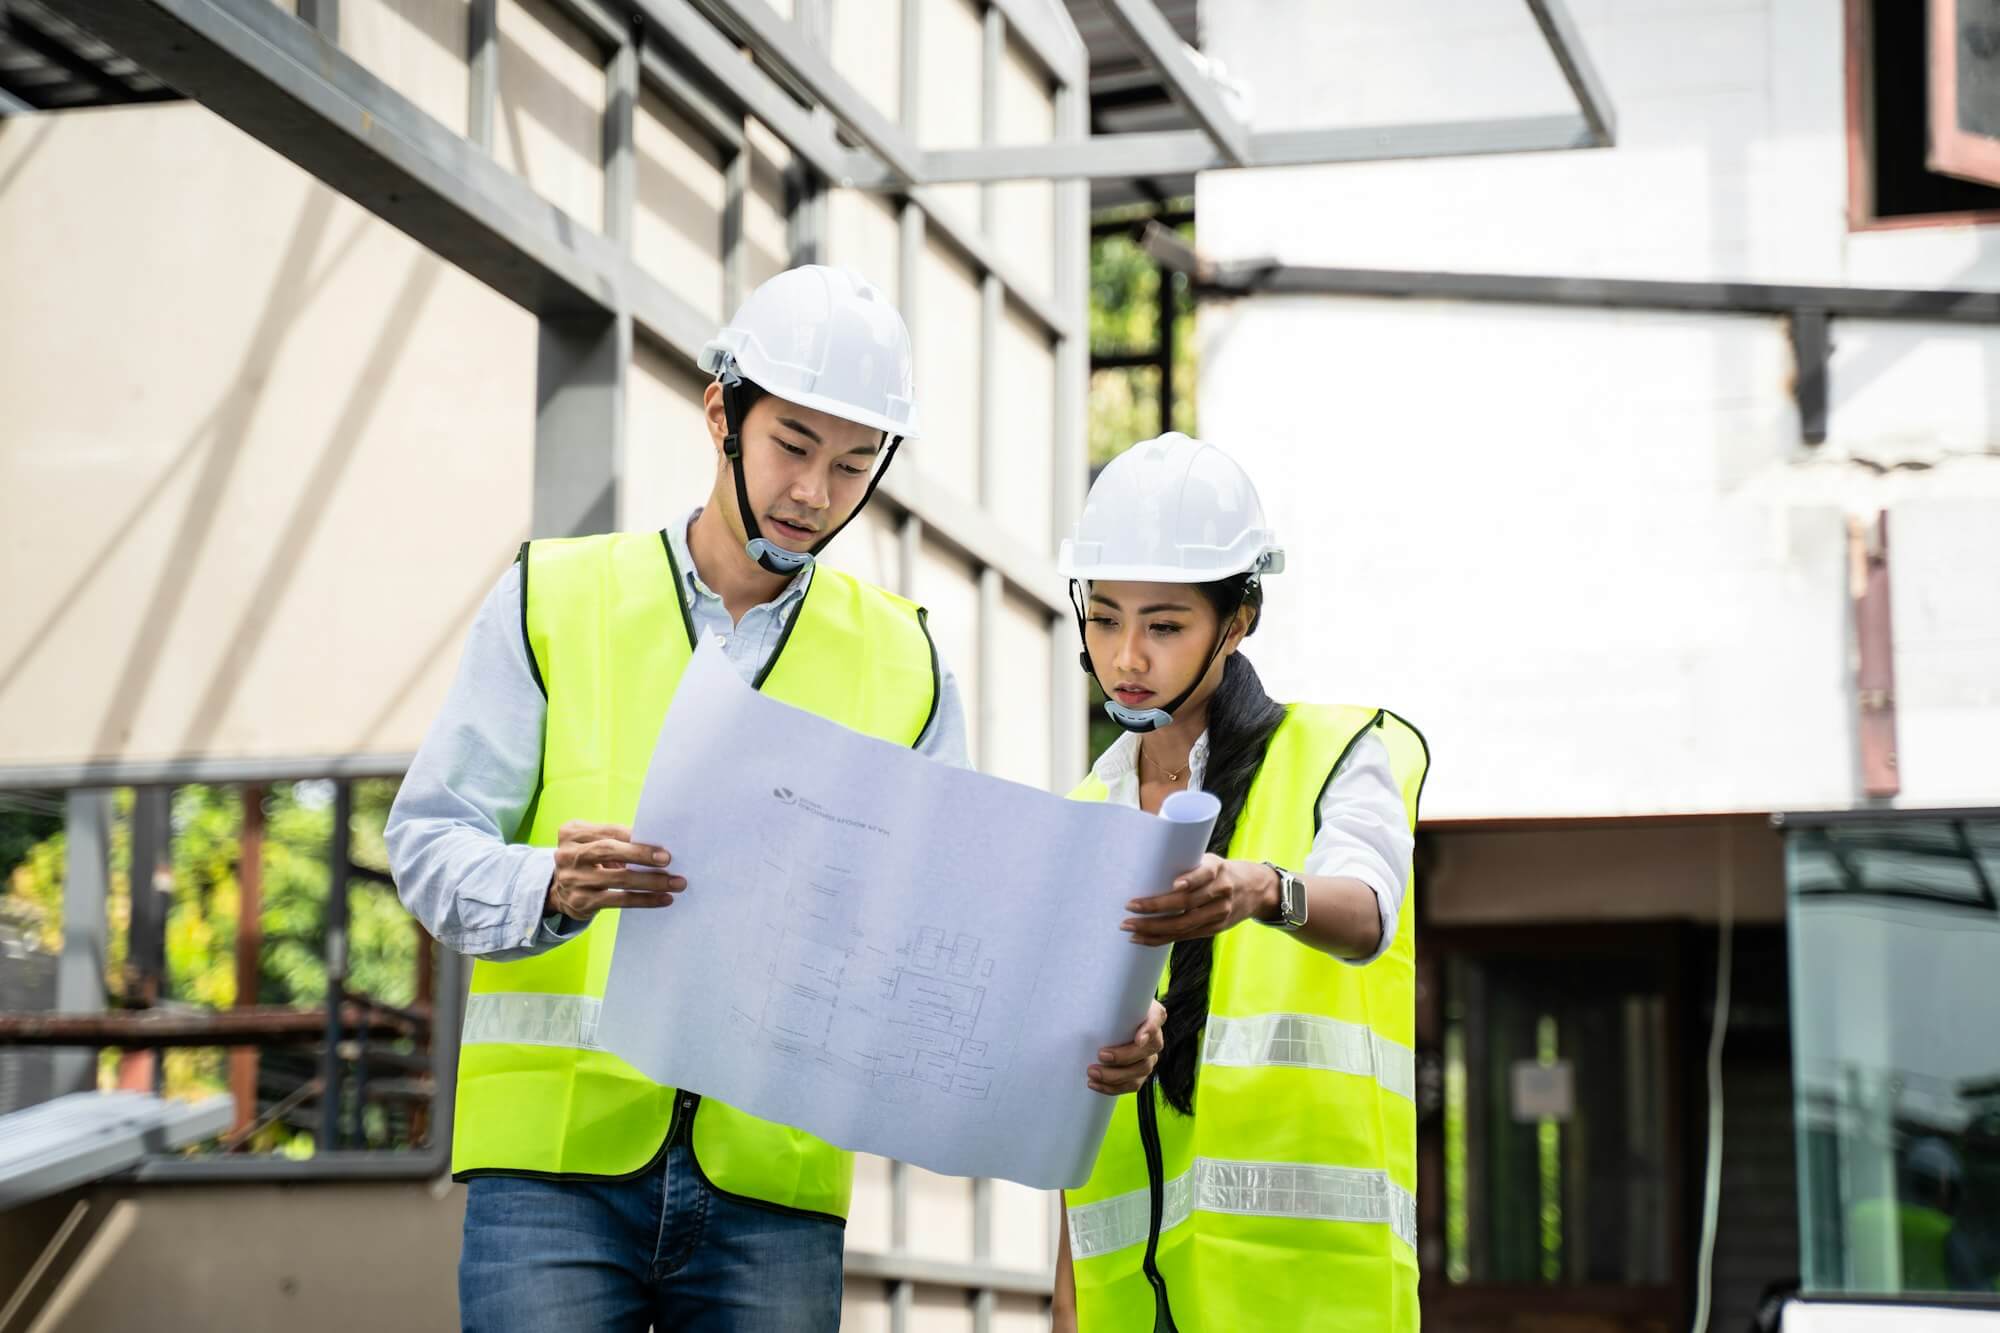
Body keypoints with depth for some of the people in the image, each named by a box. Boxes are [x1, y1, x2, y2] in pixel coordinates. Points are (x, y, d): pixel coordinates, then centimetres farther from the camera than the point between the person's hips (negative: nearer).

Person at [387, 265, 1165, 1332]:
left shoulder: (903, 665, 14)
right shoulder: (553, 600, 8)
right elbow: (430, 841, 2)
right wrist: (553, 887, -21)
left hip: (774, 1183, 2)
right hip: (555, 1161, -2)